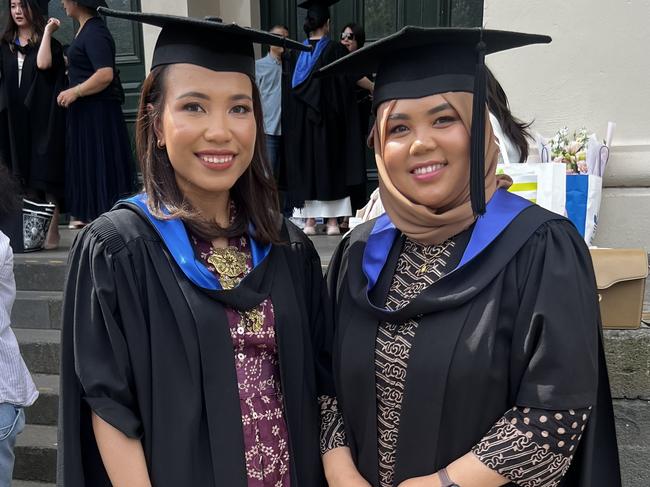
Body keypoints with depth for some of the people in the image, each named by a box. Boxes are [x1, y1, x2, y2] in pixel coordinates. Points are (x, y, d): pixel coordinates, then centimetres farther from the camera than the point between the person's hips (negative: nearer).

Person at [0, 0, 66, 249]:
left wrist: (47, 31, -10)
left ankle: (52, 230, -3)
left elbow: (43, 64, -17)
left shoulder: (49, 41, 4)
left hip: (42, 118, -4)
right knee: (25, 175, 5)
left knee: (45, 174, -6)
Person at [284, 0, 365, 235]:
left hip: (300, 124, 3)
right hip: (329, 121, -3)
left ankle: (309, 221, 8)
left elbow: (291, 91, 9)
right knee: (331, 166, 4)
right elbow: (347, 85, -3)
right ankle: (332, 221, 4)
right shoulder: (336, 50, -5)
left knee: (306, 166, 8)